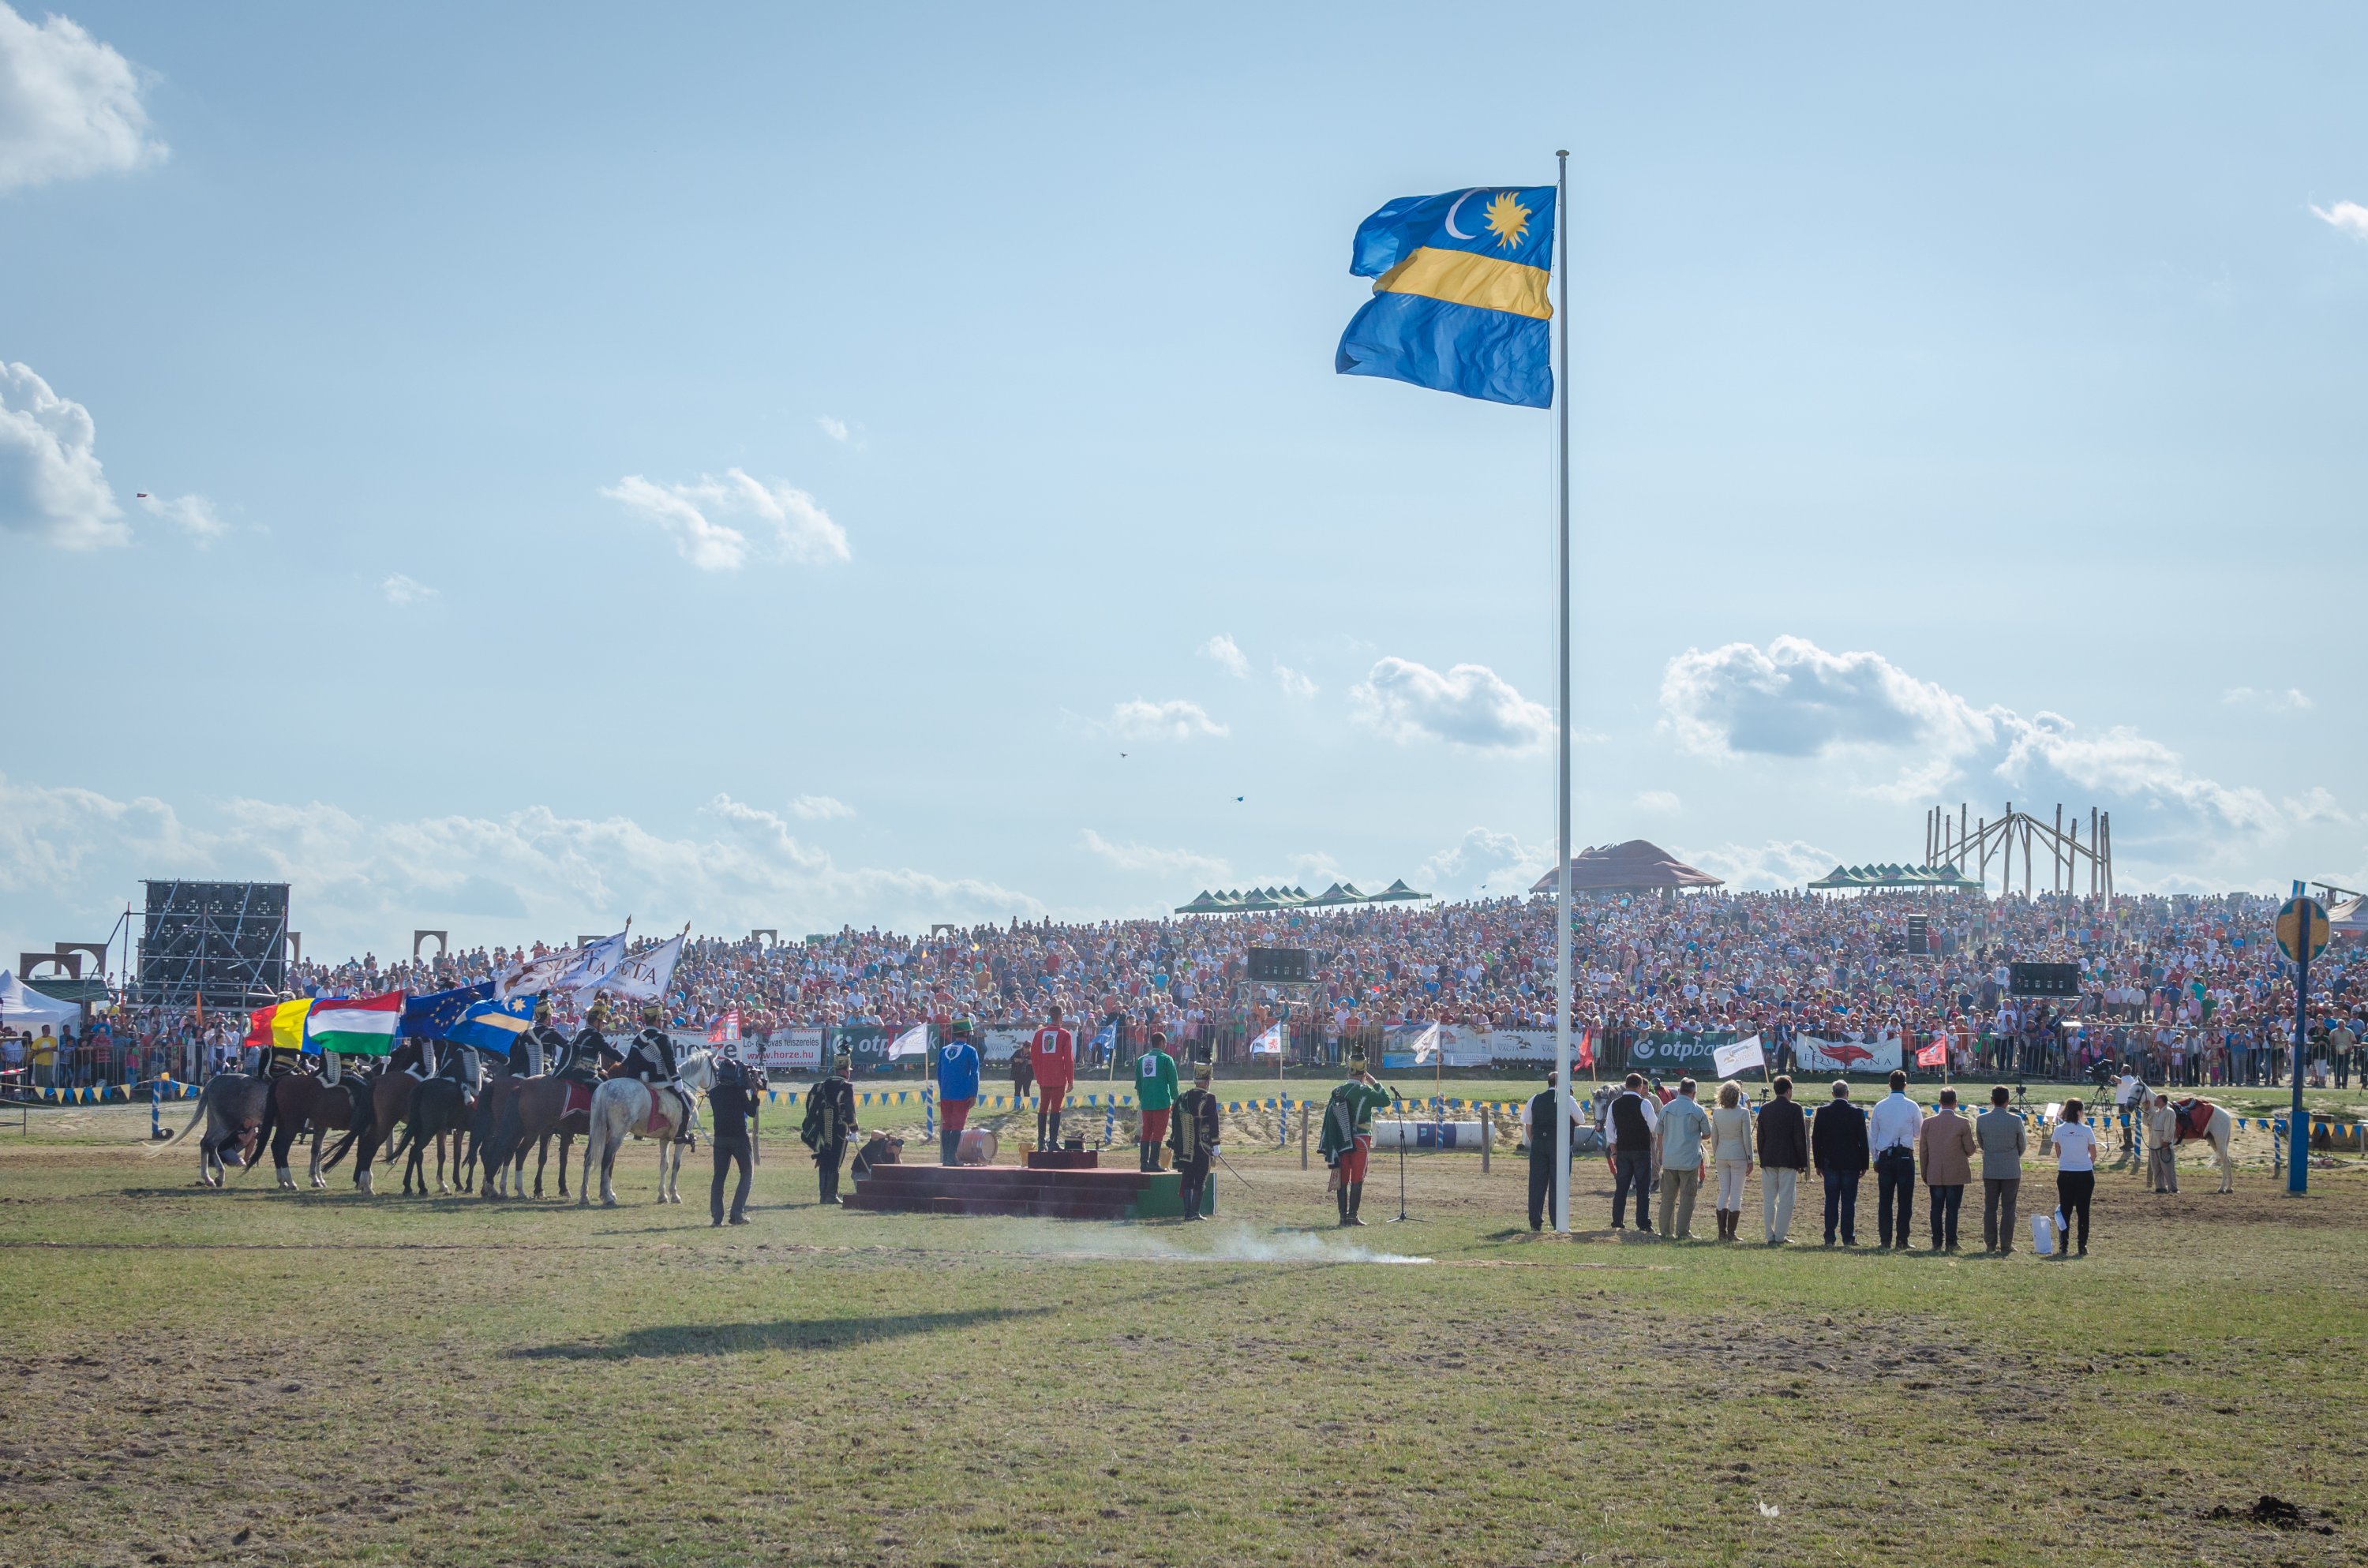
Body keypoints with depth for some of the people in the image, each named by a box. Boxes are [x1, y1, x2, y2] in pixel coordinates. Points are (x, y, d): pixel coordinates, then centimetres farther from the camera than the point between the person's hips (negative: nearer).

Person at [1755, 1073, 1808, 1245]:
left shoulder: (1765, 1110, 5)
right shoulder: (1794, 1109, -8)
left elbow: (1760, 1138, 9)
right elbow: (1800, 1138, -8)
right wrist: (1803, 1162, -2)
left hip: (1768, 1160, 4)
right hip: (1788, 1160, -4)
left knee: (1768, 1199, 9)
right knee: (1786, 1199, 1)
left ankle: (1770, 1236, 9)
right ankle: (1780, 1236, -1)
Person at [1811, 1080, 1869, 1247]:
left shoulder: (1823, 1111, -1)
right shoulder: (1857, 1112, -5)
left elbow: (1815, 1139, 2)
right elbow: (1863, 1140, -3)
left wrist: (1818, 1164, 9)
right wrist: (1864, 1165, 4)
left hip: (1830, 1163, 1)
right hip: (1851, 1164, -1)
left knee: (1831, 1201, 5)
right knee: (1849, 1202, 2)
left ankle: (1830, 1238, 4)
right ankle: (1848, 1238, 2)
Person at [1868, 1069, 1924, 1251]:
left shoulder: (1880, 1106, 3)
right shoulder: (1912, 1106, -5)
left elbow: (1872, 1134, 8)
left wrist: (1876, 1158, 16)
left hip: (1884, 1156, 2)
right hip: (1905, 1157, -2)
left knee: (1885, 1201, 6)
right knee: (1904, 1201, 2)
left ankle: (1885, 1241, 4)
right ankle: (1902, 1241, -1)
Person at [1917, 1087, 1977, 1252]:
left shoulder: (1928, 1122, -1)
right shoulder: (1963, 1123, -9)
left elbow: (1923, 1151, 3)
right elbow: (1970, 1150, -4)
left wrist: (1925, 1174, 12)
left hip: (1934, 1175, 2)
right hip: (1956, 1175, -2)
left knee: (1937, 1209, 8)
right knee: (1952, 1209, 1)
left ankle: (1937, 1243, 8)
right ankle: (1950, 1243, 1)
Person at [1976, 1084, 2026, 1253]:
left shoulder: (1981, 1120, -6)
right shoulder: (2016, 1121, -11)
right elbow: (2022, 1146, 2)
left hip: (1990, 1171, 2)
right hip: (2011, 1171, -2)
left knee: (1990, 1207, 9)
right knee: (2008, 1208, 4)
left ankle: (1990, 1244, 10)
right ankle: (2006, 1245, 4)